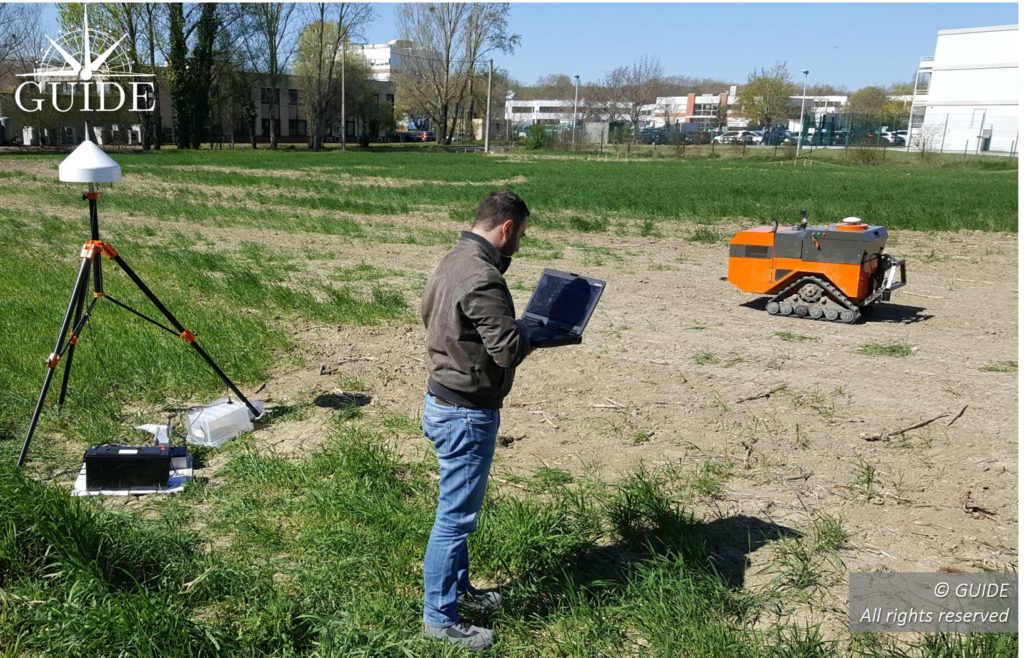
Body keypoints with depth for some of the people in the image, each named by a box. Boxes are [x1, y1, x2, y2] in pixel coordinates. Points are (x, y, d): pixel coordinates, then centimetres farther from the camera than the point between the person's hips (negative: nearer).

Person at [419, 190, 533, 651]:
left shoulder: (453, 261, 6)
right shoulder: (481, 279, -26)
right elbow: (509, 350, -27)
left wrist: (512, 327, 6)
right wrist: (527, 331, -5)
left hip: (445, 402, 10)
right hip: (466, 414, -10)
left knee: (457, 510, 23)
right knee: (456, 515, 4)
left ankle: (458, 587, 39)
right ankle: (440, 617, 19)